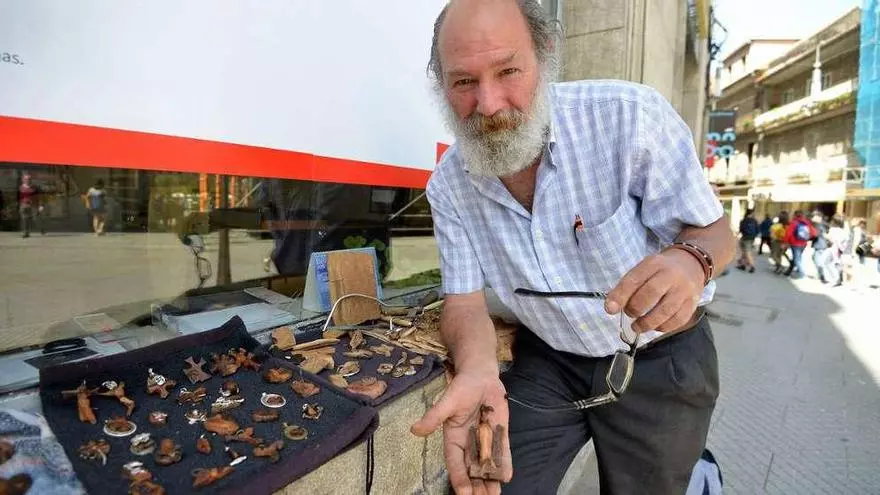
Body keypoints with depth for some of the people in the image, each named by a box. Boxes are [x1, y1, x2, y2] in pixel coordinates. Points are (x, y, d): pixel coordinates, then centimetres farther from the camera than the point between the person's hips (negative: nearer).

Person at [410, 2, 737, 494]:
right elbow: (465, 298, -10)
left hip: (661, 361, -1)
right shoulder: (448, 185, -11)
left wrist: (690, 262, -38)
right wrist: (477, 371, -30)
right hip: (549, 361, 3)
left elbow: (715, 231, -14)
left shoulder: (629, 115, -22)